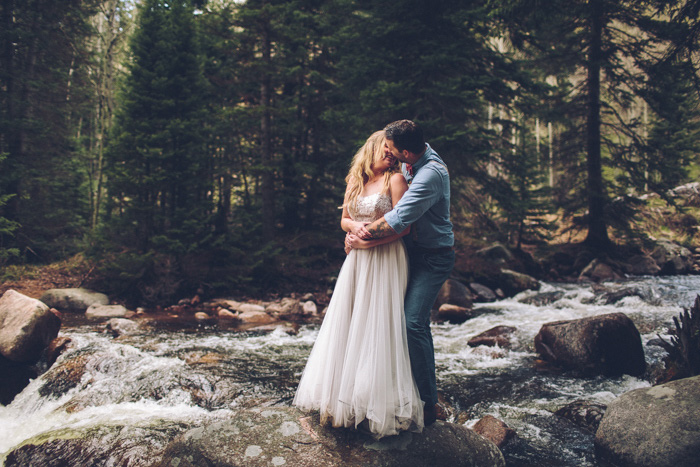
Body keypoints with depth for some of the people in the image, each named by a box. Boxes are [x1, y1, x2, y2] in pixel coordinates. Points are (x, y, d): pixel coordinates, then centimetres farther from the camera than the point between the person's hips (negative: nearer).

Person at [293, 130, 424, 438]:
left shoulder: (395, 179, -3)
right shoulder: (355, 181, 13)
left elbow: (404, 226, -9)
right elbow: (344, 220, 16)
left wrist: (370, 241, -12)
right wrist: (354, 226, -6)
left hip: (385, 260, -5)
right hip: (356, 261, 6)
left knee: (377, 327, -4)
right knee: (347, 323, 7)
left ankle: (378, 406, 8)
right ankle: (344, 396, 20)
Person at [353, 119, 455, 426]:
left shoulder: (431, 174, -27)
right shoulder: (411, 161, 2)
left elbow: (397, 221, -31)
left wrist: (361, 235, -18)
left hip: (433, 256, -9)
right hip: (415, 250, 9)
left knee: (413, 322, -15)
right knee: (416, 320, 14)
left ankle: (427, 404, -3)